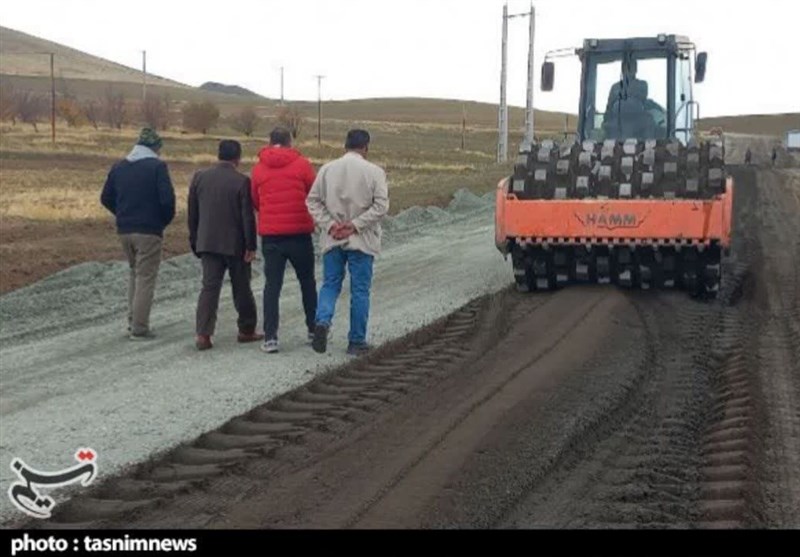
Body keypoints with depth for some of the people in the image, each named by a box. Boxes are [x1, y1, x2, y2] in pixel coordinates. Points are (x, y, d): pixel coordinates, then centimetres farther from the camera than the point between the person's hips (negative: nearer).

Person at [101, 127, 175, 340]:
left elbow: (106, 198, 10)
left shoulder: (119, 167, 9)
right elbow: (167, 199, -18)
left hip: (124, 230, 6)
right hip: (149, 231, -6)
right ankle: (139, 329, 2)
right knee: (146, 278, 1)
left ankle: (133, 321, 20)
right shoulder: (157, 166, -9)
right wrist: (165, 220, 0)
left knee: (135, 273, 21)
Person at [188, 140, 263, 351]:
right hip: (235, 244, -3)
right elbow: (248, 217, -12)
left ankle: (203, 334, -10)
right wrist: (251, 246, -7)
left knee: (209, 287, 2)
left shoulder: (199, 177, 3)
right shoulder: (241, 181, -11)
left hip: (207, 243, 3)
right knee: (242, 288, 11)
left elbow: (192, 214, 8)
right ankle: (246, 330, 22)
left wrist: (195, 242, 16)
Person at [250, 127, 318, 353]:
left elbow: (255, 202, 10)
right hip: (299, 233, -1)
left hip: (270, 235, 1)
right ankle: (313, 329, 24)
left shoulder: (259, 168, 2)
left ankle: (270, 337, -4)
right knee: (307, 281, 16)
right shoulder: (302, 164, -4)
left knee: (272, 285, 3)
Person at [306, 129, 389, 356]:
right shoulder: (374, 171, -7)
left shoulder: (327, 169, 2)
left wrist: (330, 225, -5)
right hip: (361, 241, -2)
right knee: (360, 290, 6)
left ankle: (322, 321, -12)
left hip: (332, 240, 2)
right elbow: (381, 205, -14)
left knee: (330, 285, 14)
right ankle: (357, 341, 11)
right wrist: (355, 225, -12)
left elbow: (313, 201, -1)